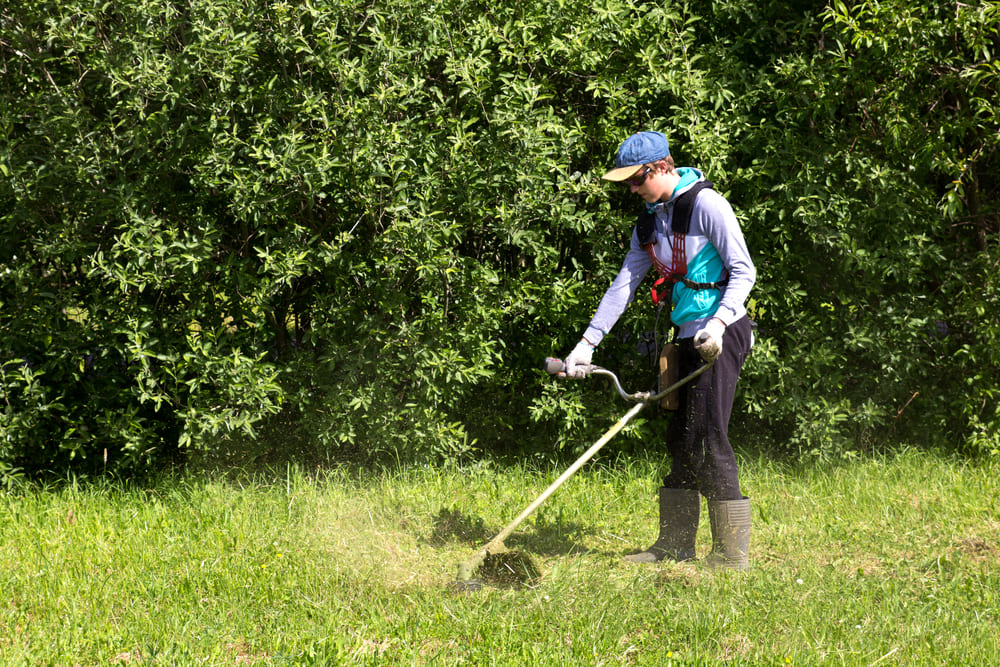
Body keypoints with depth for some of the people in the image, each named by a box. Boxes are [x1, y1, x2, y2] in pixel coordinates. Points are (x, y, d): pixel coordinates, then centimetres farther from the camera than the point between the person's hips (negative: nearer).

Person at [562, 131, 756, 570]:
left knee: (708, 434, -13)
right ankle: (676, 543, 19)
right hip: (688, 336, 9)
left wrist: (717, 323, -25)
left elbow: (743, 271, -13)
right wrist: (588, 343, 7)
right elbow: (623, 285, 14)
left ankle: (732, 552, -10)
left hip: (721, 332, -9)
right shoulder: (650, 222, 14)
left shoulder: (706, 204, -11)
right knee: (681, 436, 11)